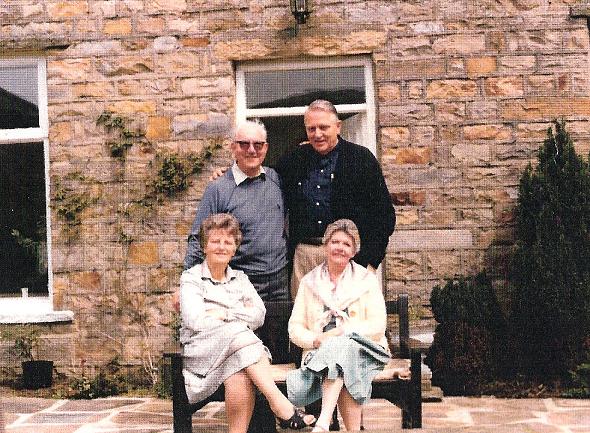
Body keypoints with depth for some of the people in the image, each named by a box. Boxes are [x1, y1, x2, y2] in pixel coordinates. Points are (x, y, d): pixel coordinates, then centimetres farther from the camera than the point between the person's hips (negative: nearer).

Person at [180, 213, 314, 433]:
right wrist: (239, 318, -5)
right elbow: (195, 321, -8)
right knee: (236, 331, -34)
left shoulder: (240, 279, 21)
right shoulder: (191, 279, 9)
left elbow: (259, 315, 6)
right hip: (201, 353, -2)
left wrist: (225, 313, -6)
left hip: (237, 349, 3)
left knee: (239, 377, -35)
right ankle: (280, 403, -39)